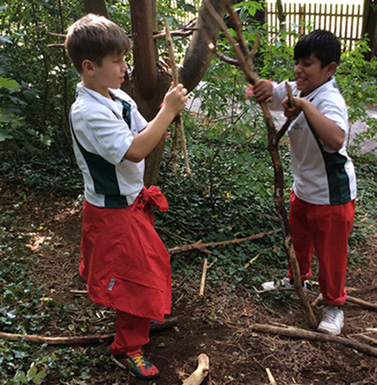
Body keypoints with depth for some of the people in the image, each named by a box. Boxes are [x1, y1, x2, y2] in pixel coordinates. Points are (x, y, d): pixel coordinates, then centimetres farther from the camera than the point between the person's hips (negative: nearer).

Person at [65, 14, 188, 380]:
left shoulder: (119, 98, 1)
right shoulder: (87, 112, -27)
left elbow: (145, 133, 4)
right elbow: (133, 151, -34)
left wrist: (167, 109, -13)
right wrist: (168, 112, -30)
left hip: (131, 201, 9)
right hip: (112, 211, -9)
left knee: (150, 263, 27)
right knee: (137, 275, 3)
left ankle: (143, 316, 56)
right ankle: (127, 349, 24)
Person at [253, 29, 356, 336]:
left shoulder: (329, 100, -30)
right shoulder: (297, 89, -4)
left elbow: (336, 140, -50)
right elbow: (264, 95, 4)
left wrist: (305, 106, -49)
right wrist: (264, 87, -19)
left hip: (332, 193, -8)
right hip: (303, 188, 9)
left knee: (330, 252, 8)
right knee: (298, 239, 28)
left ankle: (334, 305, 30)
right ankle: (297, 279, 54)